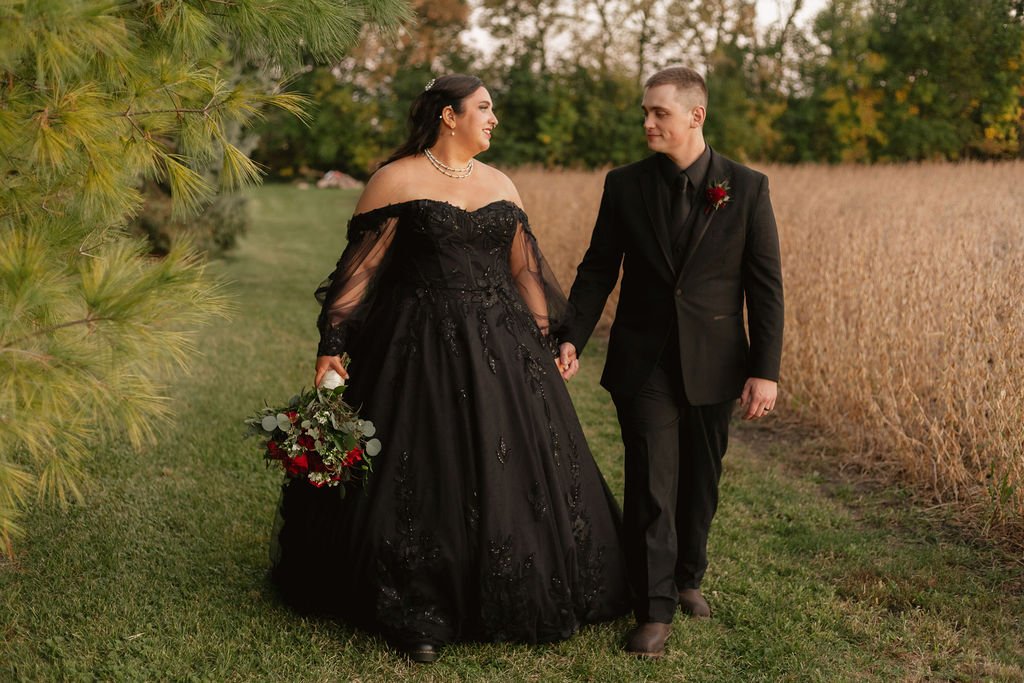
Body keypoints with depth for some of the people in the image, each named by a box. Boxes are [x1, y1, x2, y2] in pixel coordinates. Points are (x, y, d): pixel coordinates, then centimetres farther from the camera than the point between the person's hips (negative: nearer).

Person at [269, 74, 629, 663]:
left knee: (513, 472, 8)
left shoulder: (500, 184, 11)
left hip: (502, 349, 5)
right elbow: (362, 266, -6)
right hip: (423, 349, -5)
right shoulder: (397, 180, -4)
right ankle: (417, 615, 18)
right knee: (423, 480, 2)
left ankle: (532, 601, 25)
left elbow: (525, 270, 14)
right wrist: (332, 345, -11)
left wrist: (550, 342, 11)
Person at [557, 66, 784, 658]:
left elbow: (766, 285, -4)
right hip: (644, 364, 0)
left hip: (713, 365, 0)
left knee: (700, 483, 15)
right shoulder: (625, 186, 0)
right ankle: (655, 610, 7)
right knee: (651, 485, -2)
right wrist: (572, 338, -7)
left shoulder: (747, 188, -4)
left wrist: (766, 370, -9)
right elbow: (597, 271, 5)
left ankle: (689, 577, 37)